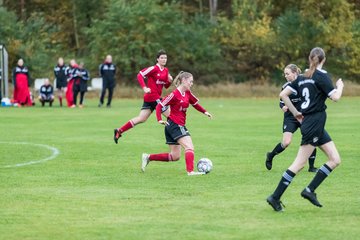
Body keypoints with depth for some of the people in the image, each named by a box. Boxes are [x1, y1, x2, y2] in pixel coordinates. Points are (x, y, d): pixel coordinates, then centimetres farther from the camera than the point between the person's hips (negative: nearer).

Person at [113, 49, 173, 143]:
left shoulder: (166, 70, 13)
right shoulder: (154, 68, -11)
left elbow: (166, 86, 20)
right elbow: (140, 75, -16)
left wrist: (169, 81, -2)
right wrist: (144, 87, -26)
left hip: (156, 97, 9)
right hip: (152, 96, -9)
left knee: (141, 119, 11)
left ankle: (119, 131, 15)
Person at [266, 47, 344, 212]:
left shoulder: (302, 77, 12)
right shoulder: (321, 75, -10)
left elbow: (283, 94, 9)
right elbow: (335, 97, -16)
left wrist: (296, 113, 14)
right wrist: (340, 86, 4)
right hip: (315, 123, -8)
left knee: (335, 160, 8)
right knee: (299, 164, -6)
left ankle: (309, 191, 4)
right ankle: (275, 197, -6)